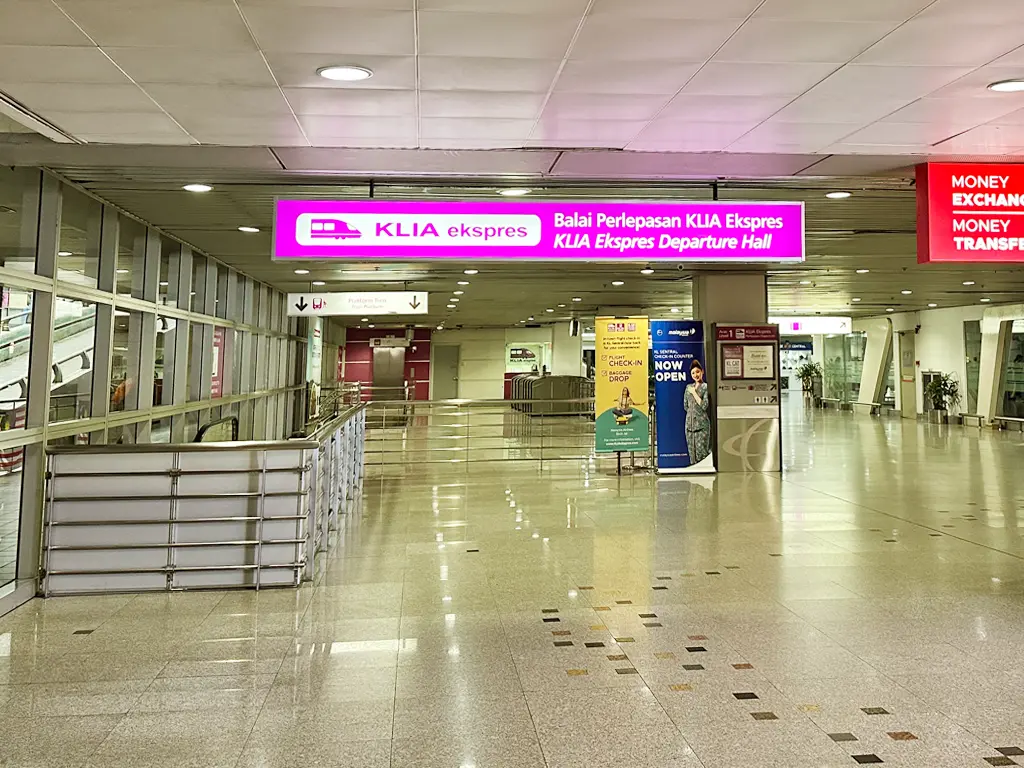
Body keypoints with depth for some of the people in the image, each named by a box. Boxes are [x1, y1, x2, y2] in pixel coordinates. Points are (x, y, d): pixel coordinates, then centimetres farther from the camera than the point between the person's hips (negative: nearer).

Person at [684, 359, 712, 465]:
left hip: (702, 424, -5)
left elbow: (704, 405, -11)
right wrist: (693, 412, 6)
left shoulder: (706, 387, -2)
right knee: (692, 451, 6)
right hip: (690, 423, 5)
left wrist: (694, 393, -7)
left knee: (702, 452, -8)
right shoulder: (688, 387, 14)